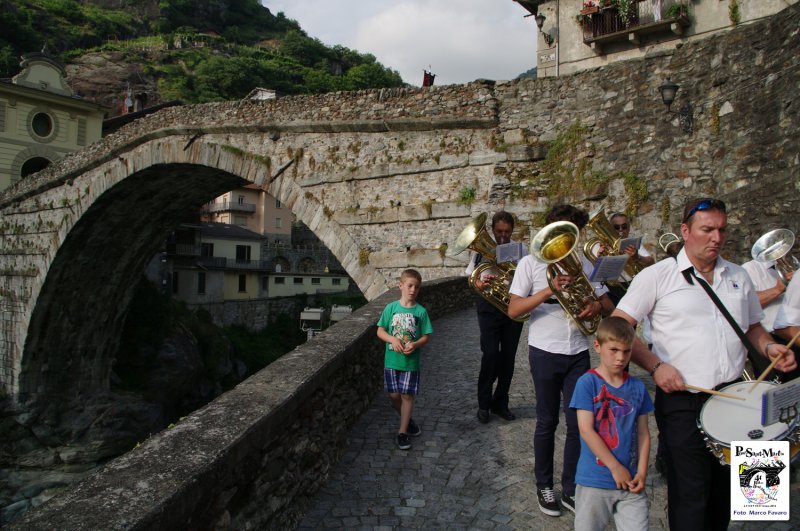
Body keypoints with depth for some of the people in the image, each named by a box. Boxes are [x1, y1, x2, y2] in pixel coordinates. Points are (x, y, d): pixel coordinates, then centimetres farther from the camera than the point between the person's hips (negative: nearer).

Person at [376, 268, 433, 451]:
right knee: (394, 395, 7)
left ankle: (402, 432, 14)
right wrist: (393, 339, -18)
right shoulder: (391, 308, -3)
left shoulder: (421, 311, -4)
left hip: (411, 361, -1)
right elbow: (380, 331, -1)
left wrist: (415, 344, -20)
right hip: (391, 360, 1)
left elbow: (426, 336, -1)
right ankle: (407, 420, 33)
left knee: (407, 395, 2)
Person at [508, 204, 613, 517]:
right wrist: (548, 291, -25)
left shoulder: (582, 263, 9)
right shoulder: (531, 263, -3)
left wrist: (597, 305, -12)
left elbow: (608, 304, 12)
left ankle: (570, 489, 21)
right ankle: (544, 486, 24)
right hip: (545, 353, -3)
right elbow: (513, 310, -12)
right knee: (547, 422, 8)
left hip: (578, 353, 4)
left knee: (578, 422, 6)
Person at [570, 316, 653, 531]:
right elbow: (586, 430, -13)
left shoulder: (637, 387, 4)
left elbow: (643, 433, 7)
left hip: (630, 481, 3)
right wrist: (616, 468, -12)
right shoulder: (587, 383, -9)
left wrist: (641, 472, -4)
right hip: (594, 481, -3)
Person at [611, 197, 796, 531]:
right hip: (682, 401, -5)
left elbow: (752, 327, 22)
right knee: (690, 495, 0)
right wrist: (655, 366, -18)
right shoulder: (658, 276, -6)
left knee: (724, 490, 18)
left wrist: (768, 347, 1)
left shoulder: (738, 277, 11)